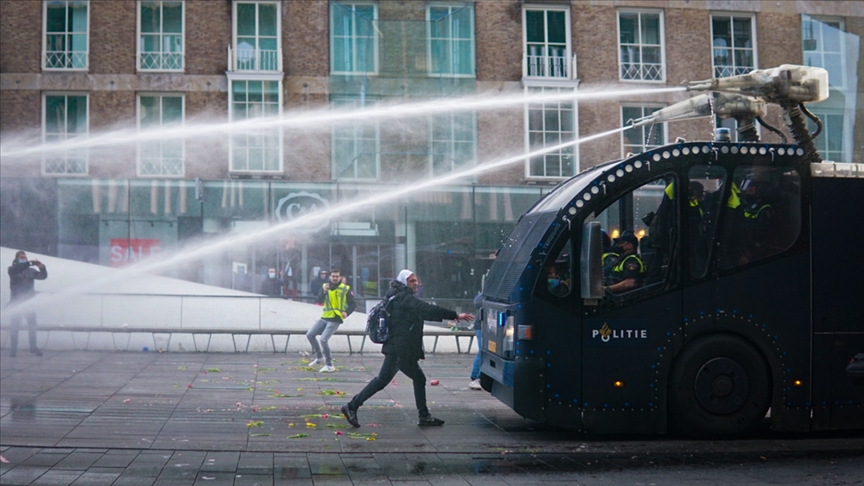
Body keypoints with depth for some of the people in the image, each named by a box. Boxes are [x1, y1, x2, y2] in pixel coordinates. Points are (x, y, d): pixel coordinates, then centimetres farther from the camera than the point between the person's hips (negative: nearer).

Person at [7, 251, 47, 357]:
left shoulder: (31, 271, 8)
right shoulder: (12, 269, 0)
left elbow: (43, 276, 0)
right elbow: (16, 270, -23)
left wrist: (42, 268, -20)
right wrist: (29, 263, -33)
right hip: (16, 301, -3)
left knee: (32, 324, 6)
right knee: (15, 325, -3)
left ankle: (33, 347, 15)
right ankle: (13, 348, 1)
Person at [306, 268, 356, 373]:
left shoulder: (345, 289, -3)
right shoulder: (325, 286, 7)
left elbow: (353, 304, -2)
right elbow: (319, 300, -8)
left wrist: (346, 312, -21)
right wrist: (324, 291, -26)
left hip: (335, 320, -6)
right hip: (324, 318, 6)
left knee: (323, 339, -17)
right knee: (310, 335, 3)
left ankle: (329, 365, -5)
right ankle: (320, 357, 21)